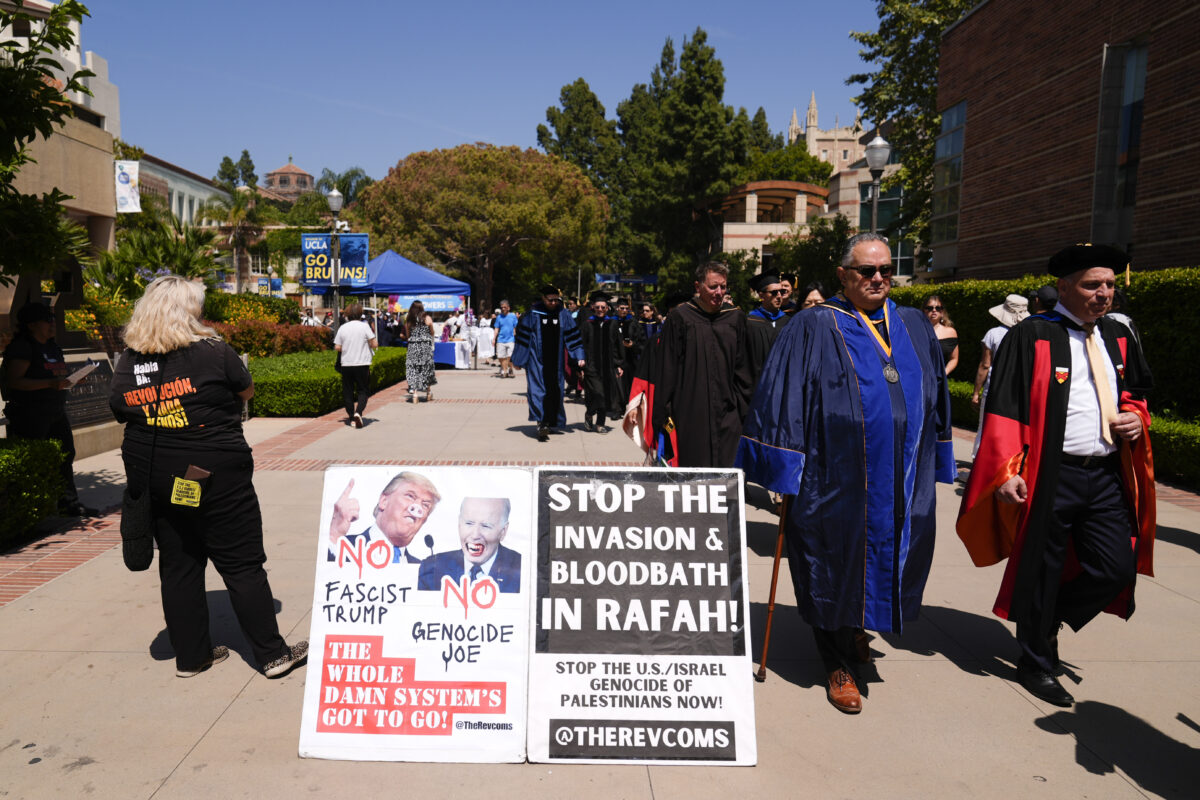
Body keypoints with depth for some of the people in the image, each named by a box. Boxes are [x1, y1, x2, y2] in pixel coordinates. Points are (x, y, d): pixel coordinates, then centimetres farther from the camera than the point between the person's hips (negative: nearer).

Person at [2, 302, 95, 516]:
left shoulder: (53, 346, 16)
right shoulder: (21, 347, -10)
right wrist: (50, 383, -26)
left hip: (56, 411, 8)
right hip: (30, 414, -8)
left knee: (66, 455, 7)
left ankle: (69, 503, 13)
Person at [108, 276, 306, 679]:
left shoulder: (127, 362, 2)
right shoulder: (212, 351, -13)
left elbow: (122, 412, 12)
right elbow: (247, 390, 1)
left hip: (152, 476, 5)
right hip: (214, 475, -5)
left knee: (178, 564, 15)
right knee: (242, 564, 2)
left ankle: (191, 655, 25)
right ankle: (273, 654, 10)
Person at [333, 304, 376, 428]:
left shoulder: (342, 328, 2)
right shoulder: (364, 326, -5)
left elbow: (337, 347, 1)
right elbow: (375, 344, -8)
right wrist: (368, 344, 13)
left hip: (346, 364, 2)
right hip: (362, 363, -2)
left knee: (348, 392, 11)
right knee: (363, 391, 5)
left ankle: (351, 418, 13)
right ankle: (358, 412, -18)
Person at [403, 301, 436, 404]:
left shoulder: (408, 320, 0)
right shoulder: (427, 318, -3)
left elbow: (407, 335, 6)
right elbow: (432, 333, 6)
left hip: (412, 347, 1)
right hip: (426, 346, 0)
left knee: (412, 369, 3)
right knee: (427, 368, 12)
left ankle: (414, 393, -4)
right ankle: (429, 392, 20)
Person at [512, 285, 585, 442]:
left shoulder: (564, 315, 3)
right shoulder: (533, 314, -4)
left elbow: (572, 336, 6)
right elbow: (523, 337, 1)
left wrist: (579, 357, -1)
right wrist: (519, 359, 1)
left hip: (555, 361, 3)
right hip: (537, 360, -3)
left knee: (554, 392, 7)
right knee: (538, 390, -12)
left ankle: (550, 422, 22)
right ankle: (541, 424, -17)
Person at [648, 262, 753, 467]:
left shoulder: (735, 318, 7)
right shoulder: (680, 317, -2)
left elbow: (742, 367, 11)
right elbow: (666, 368, -2)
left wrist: (744, 408, 8)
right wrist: (663, 413, -5)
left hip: (726, 414, 3)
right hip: (690, 411, -3)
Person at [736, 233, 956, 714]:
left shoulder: (915, 327, 11)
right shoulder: (816, 328, -5)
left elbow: (935, 400, 17)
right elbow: (785, 400, -8)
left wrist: (933, 463, 15)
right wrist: (783, 470, -12)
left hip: (903, 483, 5)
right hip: (837, 482, -5)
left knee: (891, 558, 15)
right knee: (836, 566, 7)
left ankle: (855, 630, 44)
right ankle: (839, 665, 26)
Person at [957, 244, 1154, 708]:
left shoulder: (1119, 338, 12)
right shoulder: (1032, 337, -7)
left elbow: (1138, 392, 26)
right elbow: (1005, 407, -11)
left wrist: (1137, 417, 2)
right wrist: (1007, 470, -18)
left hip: (1109, 475, 6)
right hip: (1049, 476, -6)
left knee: (1118, 568, 3)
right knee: (1041, 570, 5)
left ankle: (1048, 620, 29)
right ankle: (1036, 662, 24)